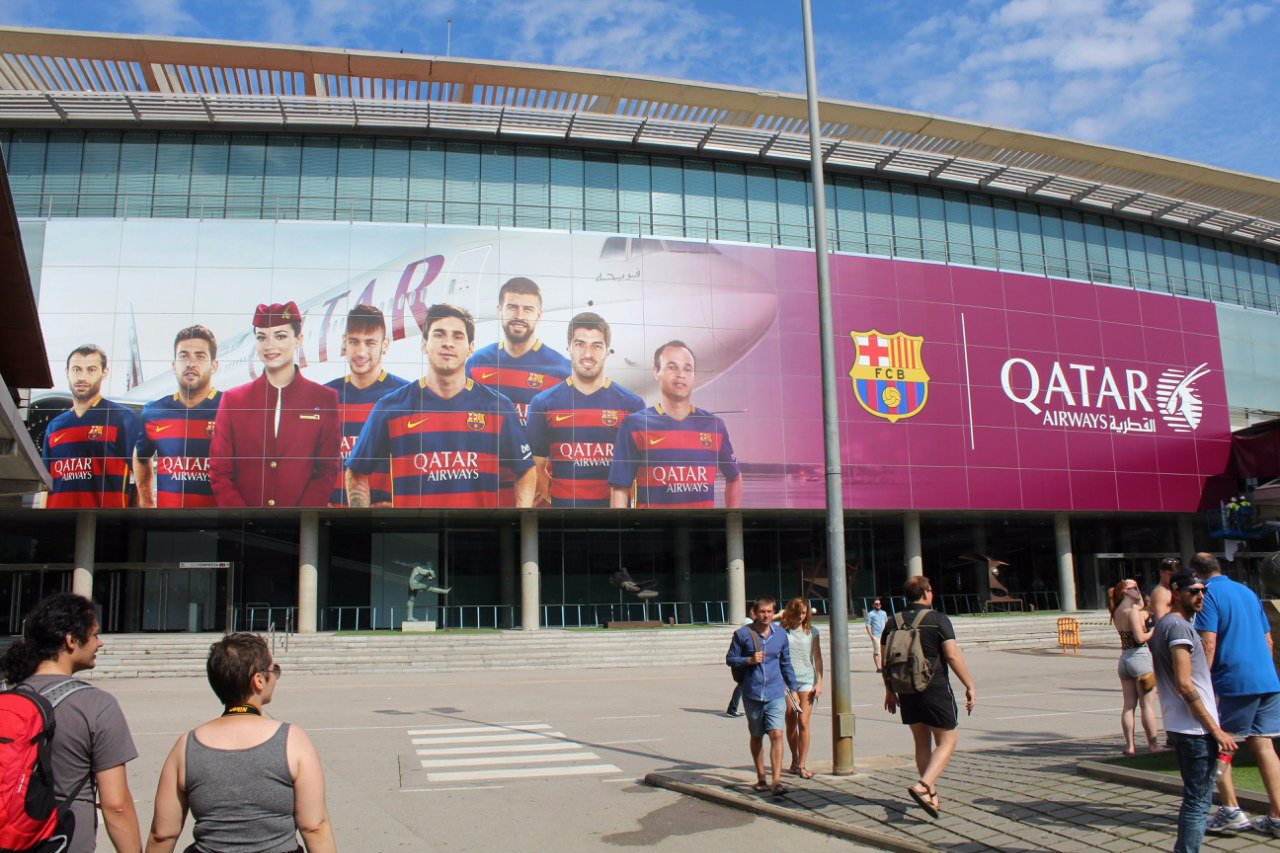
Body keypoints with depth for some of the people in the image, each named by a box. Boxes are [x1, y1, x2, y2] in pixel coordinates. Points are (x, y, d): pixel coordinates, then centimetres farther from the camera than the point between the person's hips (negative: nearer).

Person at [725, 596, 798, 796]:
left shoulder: (781, 635, 5)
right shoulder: (742, 634, -3)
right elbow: (730, 659, 2)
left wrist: (792, 688, 17)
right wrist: (749, 660, -14)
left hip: (776, 694, 1)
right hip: (752, 694, 0)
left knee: (776, 735, -13)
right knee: (756, 737, 12)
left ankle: (776, 781, -11)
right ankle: (761, 778, 26)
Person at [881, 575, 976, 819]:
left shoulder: (893, 623, 6)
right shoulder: (938, 620, -8)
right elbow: (952, 655, -14)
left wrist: (889, 691, 18)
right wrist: (970, 685, -8)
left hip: (907, 691, 5)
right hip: (936, 689, -5)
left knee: (922, 743, 16)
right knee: (947, 742, 3)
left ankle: (932, 795, 19)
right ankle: (923, 786, -16)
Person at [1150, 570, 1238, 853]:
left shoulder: (1163, 625, 16)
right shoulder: (1179, 626, -14)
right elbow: (1185, 684, -20)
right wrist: (1216, 729, -17)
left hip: (1177, 724, 10)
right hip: (1195, 728, -10)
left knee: (1196, 797, 18)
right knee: (1198, 800, -6)